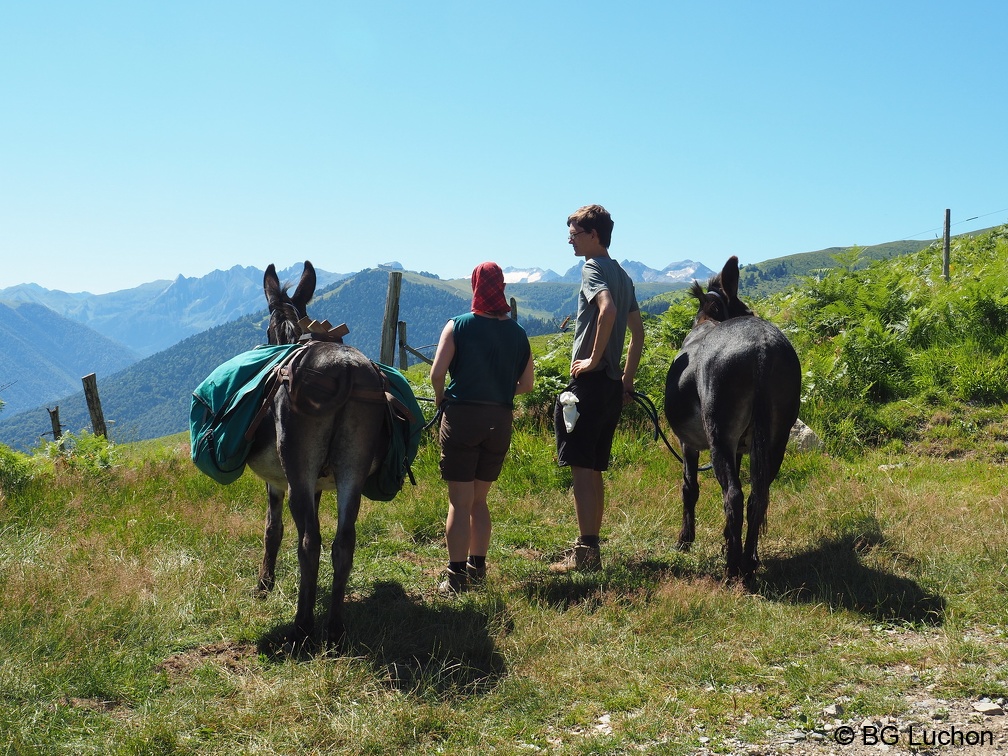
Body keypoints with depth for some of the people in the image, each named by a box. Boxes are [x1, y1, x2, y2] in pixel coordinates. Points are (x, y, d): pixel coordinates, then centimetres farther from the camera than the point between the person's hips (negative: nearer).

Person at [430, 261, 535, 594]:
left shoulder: (458, 326, -6)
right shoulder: (517, 333, 5)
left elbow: (437, 373, -13)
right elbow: (526, 384, 9)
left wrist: (441, 398, 5)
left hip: (462, 417, -4)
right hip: (500, 421, 4)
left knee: (460, 502, 0)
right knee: (479, 500, 18)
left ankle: (457, 576, -2)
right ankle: (477, 567, 23)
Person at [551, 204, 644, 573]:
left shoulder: (593, 268, -8)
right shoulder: (621, 274, 19)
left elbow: (607, 310, -27)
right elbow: (638, 331, 22)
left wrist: (593, 359, -19)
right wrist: (627, 377, 21)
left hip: (589, 381, -9)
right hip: (612, 384, 9)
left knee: (581, 468, -8)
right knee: (593, 470, 13)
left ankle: (586, 552, -9)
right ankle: (589, 547, 19)